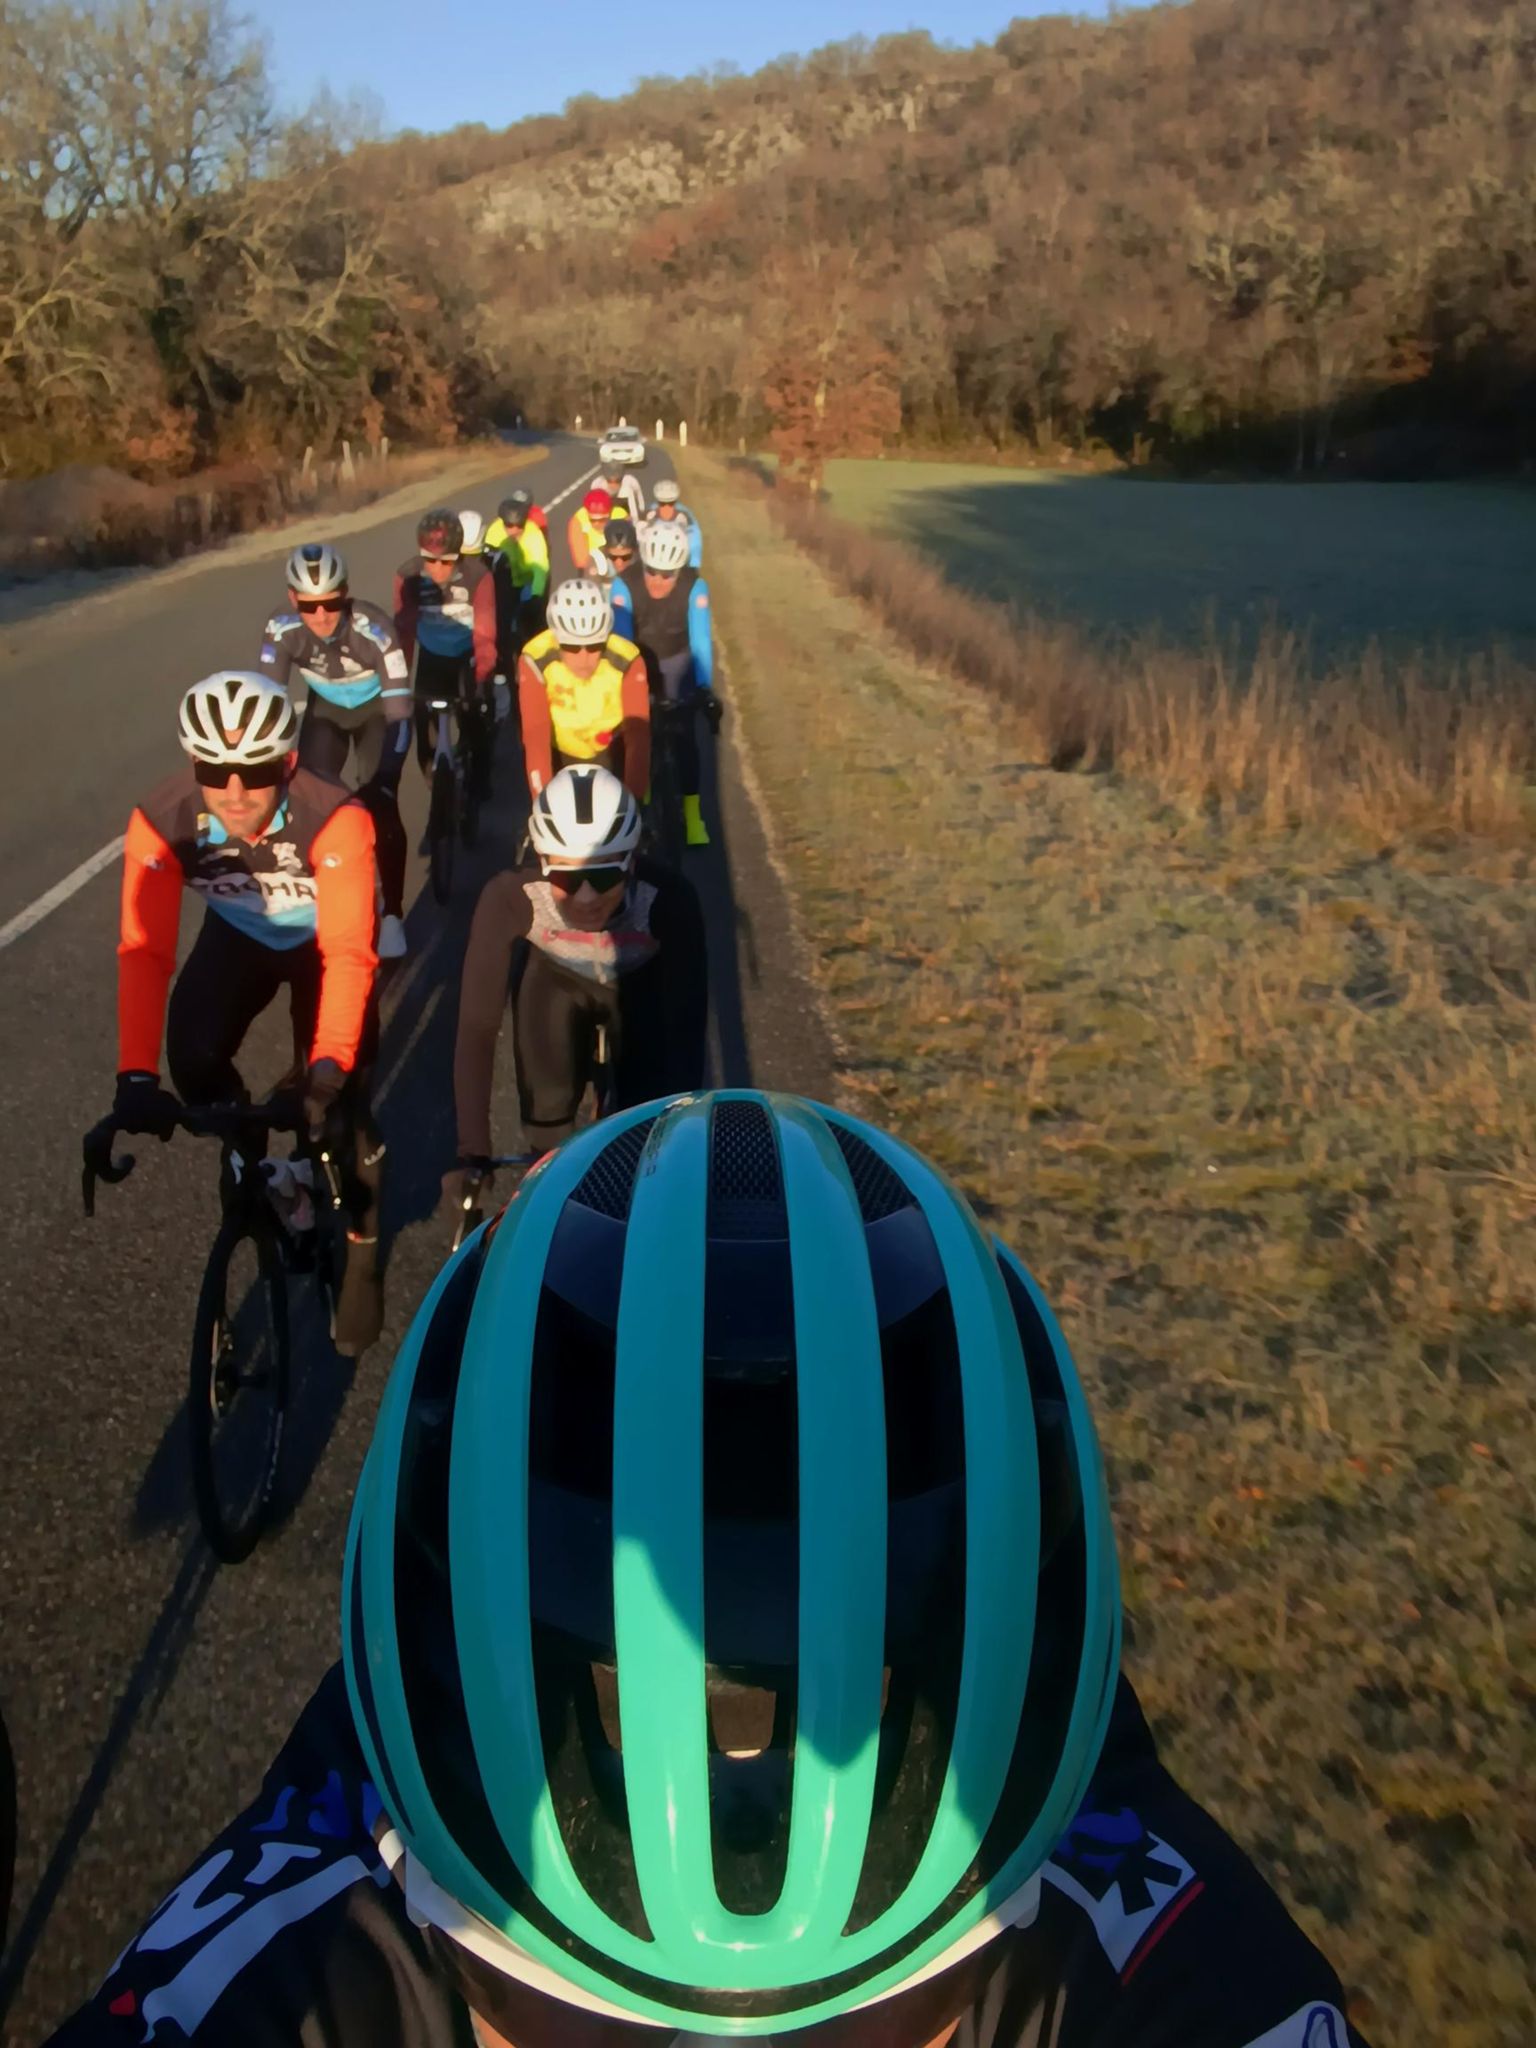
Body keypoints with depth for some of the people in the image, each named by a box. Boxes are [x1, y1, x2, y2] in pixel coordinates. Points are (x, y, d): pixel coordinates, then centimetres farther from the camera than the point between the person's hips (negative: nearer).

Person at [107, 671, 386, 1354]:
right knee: (193, 1059, -22)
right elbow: (144, 950, -33)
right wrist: (136, 1077, -43)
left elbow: (350, 952, -39)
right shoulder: (161, 821, -30)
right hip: (238, 935, 3)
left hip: (323, 939, -2)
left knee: (338, 1094, -12)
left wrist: (329, 1064, -50)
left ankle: (361, 1247, 12)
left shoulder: (337, 818, -37)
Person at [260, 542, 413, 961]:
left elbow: (399, 711, -38)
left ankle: (392, 915, 2)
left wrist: (384, 779, -47)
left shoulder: (374, 627, -38)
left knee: (380, 807, -15)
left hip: (377, 709, -3)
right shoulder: (281, 629, -30)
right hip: (325, 709, 3)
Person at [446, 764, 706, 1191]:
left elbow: (686, 1027, -36)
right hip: (554, 981, 1)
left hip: (639, 986, 0)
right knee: (546, 1120, -7)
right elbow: (477, 1025, -36)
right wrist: (472, 1153, -39)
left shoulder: (668, 898, -40)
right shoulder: (510, 896, -38)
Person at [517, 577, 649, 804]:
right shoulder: (536, 660, -31)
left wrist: (633, 800, -46)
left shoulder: (627, 661, -31)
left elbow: (638, 736, -35)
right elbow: (535, 737, -36)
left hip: (610, 753, 0)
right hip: (560, 753, 0)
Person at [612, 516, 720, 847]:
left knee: (684, 737, -6)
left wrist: (705, 690, -38)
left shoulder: (694, 587, -29)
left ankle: (692, 813, 1)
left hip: (676, 662, 0)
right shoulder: (625, 586, -29)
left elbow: (701, 640, -31)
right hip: (638, 661, 0)